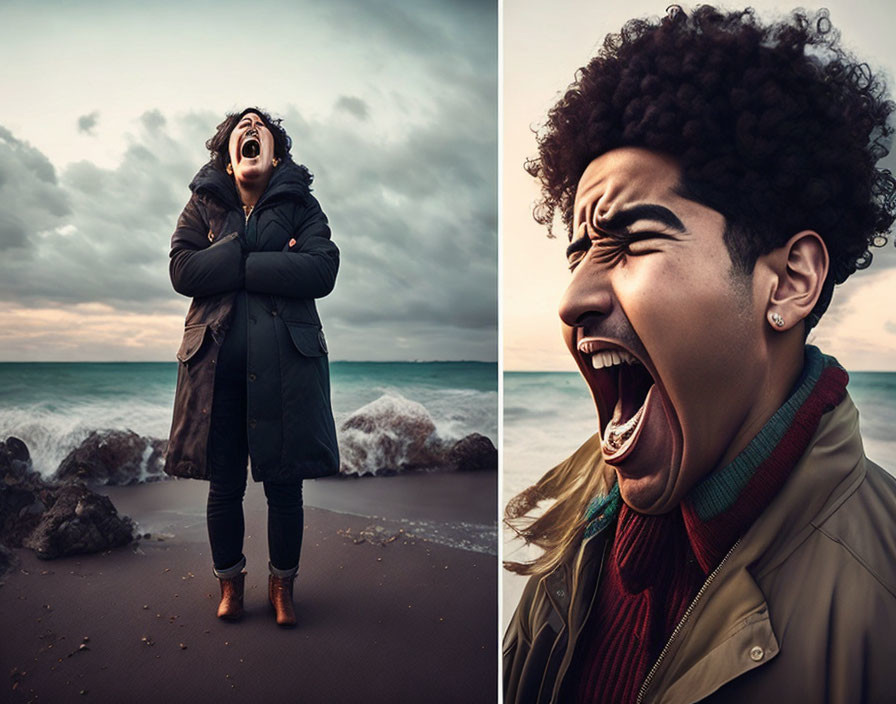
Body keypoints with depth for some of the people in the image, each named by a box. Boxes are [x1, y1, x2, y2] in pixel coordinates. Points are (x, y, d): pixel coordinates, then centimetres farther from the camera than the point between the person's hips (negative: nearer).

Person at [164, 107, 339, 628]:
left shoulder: (301, 203, 7)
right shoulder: (203, 203, 11)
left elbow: (321, 271, -9)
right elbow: (183, 270, -4)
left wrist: (237, 265, -11)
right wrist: (271, 262, -11)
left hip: (285, 362, -1)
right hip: (217, 361, 1)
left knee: (285, 483, 5)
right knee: (224, 483, 10)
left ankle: (283, 584, 26)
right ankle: (230, 580, 31)